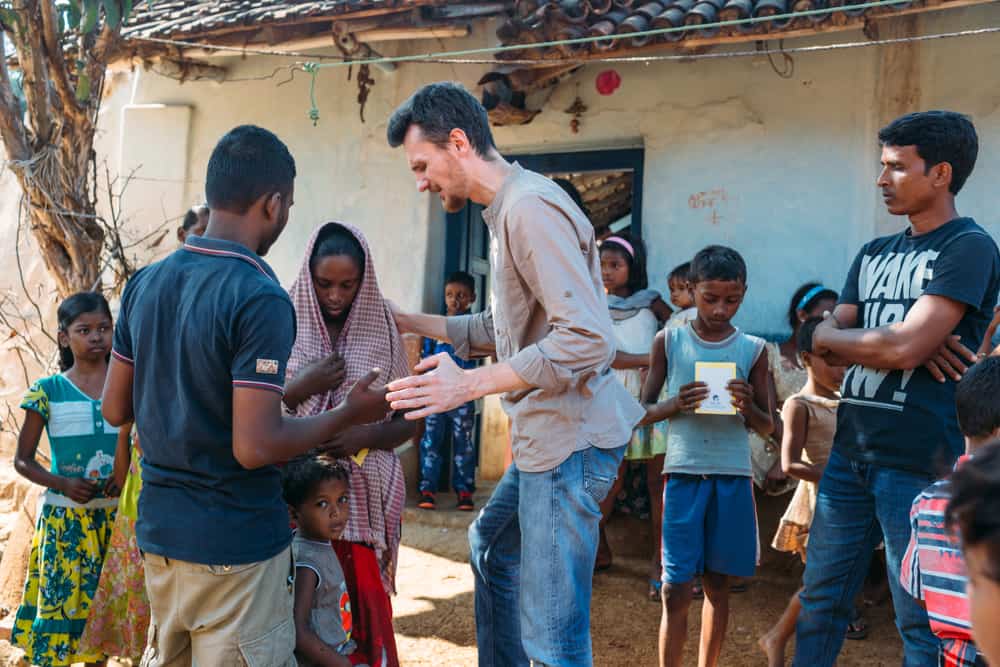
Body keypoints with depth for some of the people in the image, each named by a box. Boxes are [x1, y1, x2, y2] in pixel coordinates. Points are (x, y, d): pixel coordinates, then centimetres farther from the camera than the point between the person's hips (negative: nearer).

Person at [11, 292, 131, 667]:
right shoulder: (48, 391, -4)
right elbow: (22, 460, 0)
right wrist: (63, 484, -16)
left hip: (115, 516, 2)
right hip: (64, 518, -2)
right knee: (59, 605, 1)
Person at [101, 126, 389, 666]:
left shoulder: (145, 284, 1)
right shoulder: (260, 299, -21)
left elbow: (114, 409, 8)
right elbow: (254, 447, -24)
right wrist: (351, 413, -11)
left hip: (158, 529, 7)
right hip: (235, 541, -7)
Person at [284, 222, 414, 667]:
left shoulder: (382, 334, 2)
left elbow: (409, 423, 5)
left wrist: (366, 435, -13)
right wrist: (299, 388, -15)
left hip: (365, 496, 1)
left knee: (364, 603, 4)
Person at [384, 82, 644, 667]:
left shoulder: (530, 207, -19)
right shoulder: (508, 209, 13)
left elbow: (587, 340, -27)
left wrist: (469, 384, -28)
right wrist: (407, 322, 18)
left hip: (570, 439, -11)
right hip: (547, 435, 11)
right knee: (492, 548, 30)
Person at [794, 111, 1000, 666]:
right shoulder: (874, 254, 15)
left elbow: (903, 349, -18)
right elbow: (824, 339, 8)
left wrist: (838, 335, -1)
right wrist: (893, 343, -10)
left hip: (920, 462, -7)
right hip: (850, 452, 7)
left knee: (923, 621, 3)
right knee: (821, 602, 13)